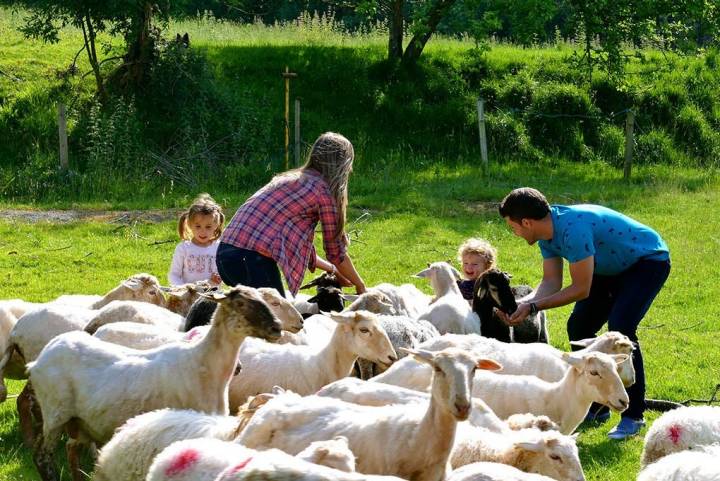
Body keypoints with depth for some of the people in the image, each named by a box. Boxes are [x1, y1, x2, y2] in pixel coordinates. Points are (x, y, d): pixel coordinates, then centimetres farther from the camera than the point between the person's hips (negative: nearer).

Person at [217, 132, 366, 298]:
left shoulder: (290, 179, 24)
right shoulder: (323, 190, -1)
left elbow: (299, 244, 32)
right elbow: (336, 251, 8)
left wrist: (333, 270, 40)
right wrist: (360, 285, 24)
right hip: (252, 259, -9)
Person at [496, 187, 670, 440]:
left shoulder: (573, 228, -35)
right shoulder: (548, 232, -6)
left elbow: (581, 289, -30)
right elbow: (551, 283, -5)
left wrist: (533, 306, -29)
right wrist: (520, 303, -23)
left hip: (649, 261, -10)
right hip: (614, 267, 10)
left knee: (620, 329, -25)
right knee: (578, 327, 5)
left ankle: (633, 415, -16)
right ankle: (595, 407, 18)